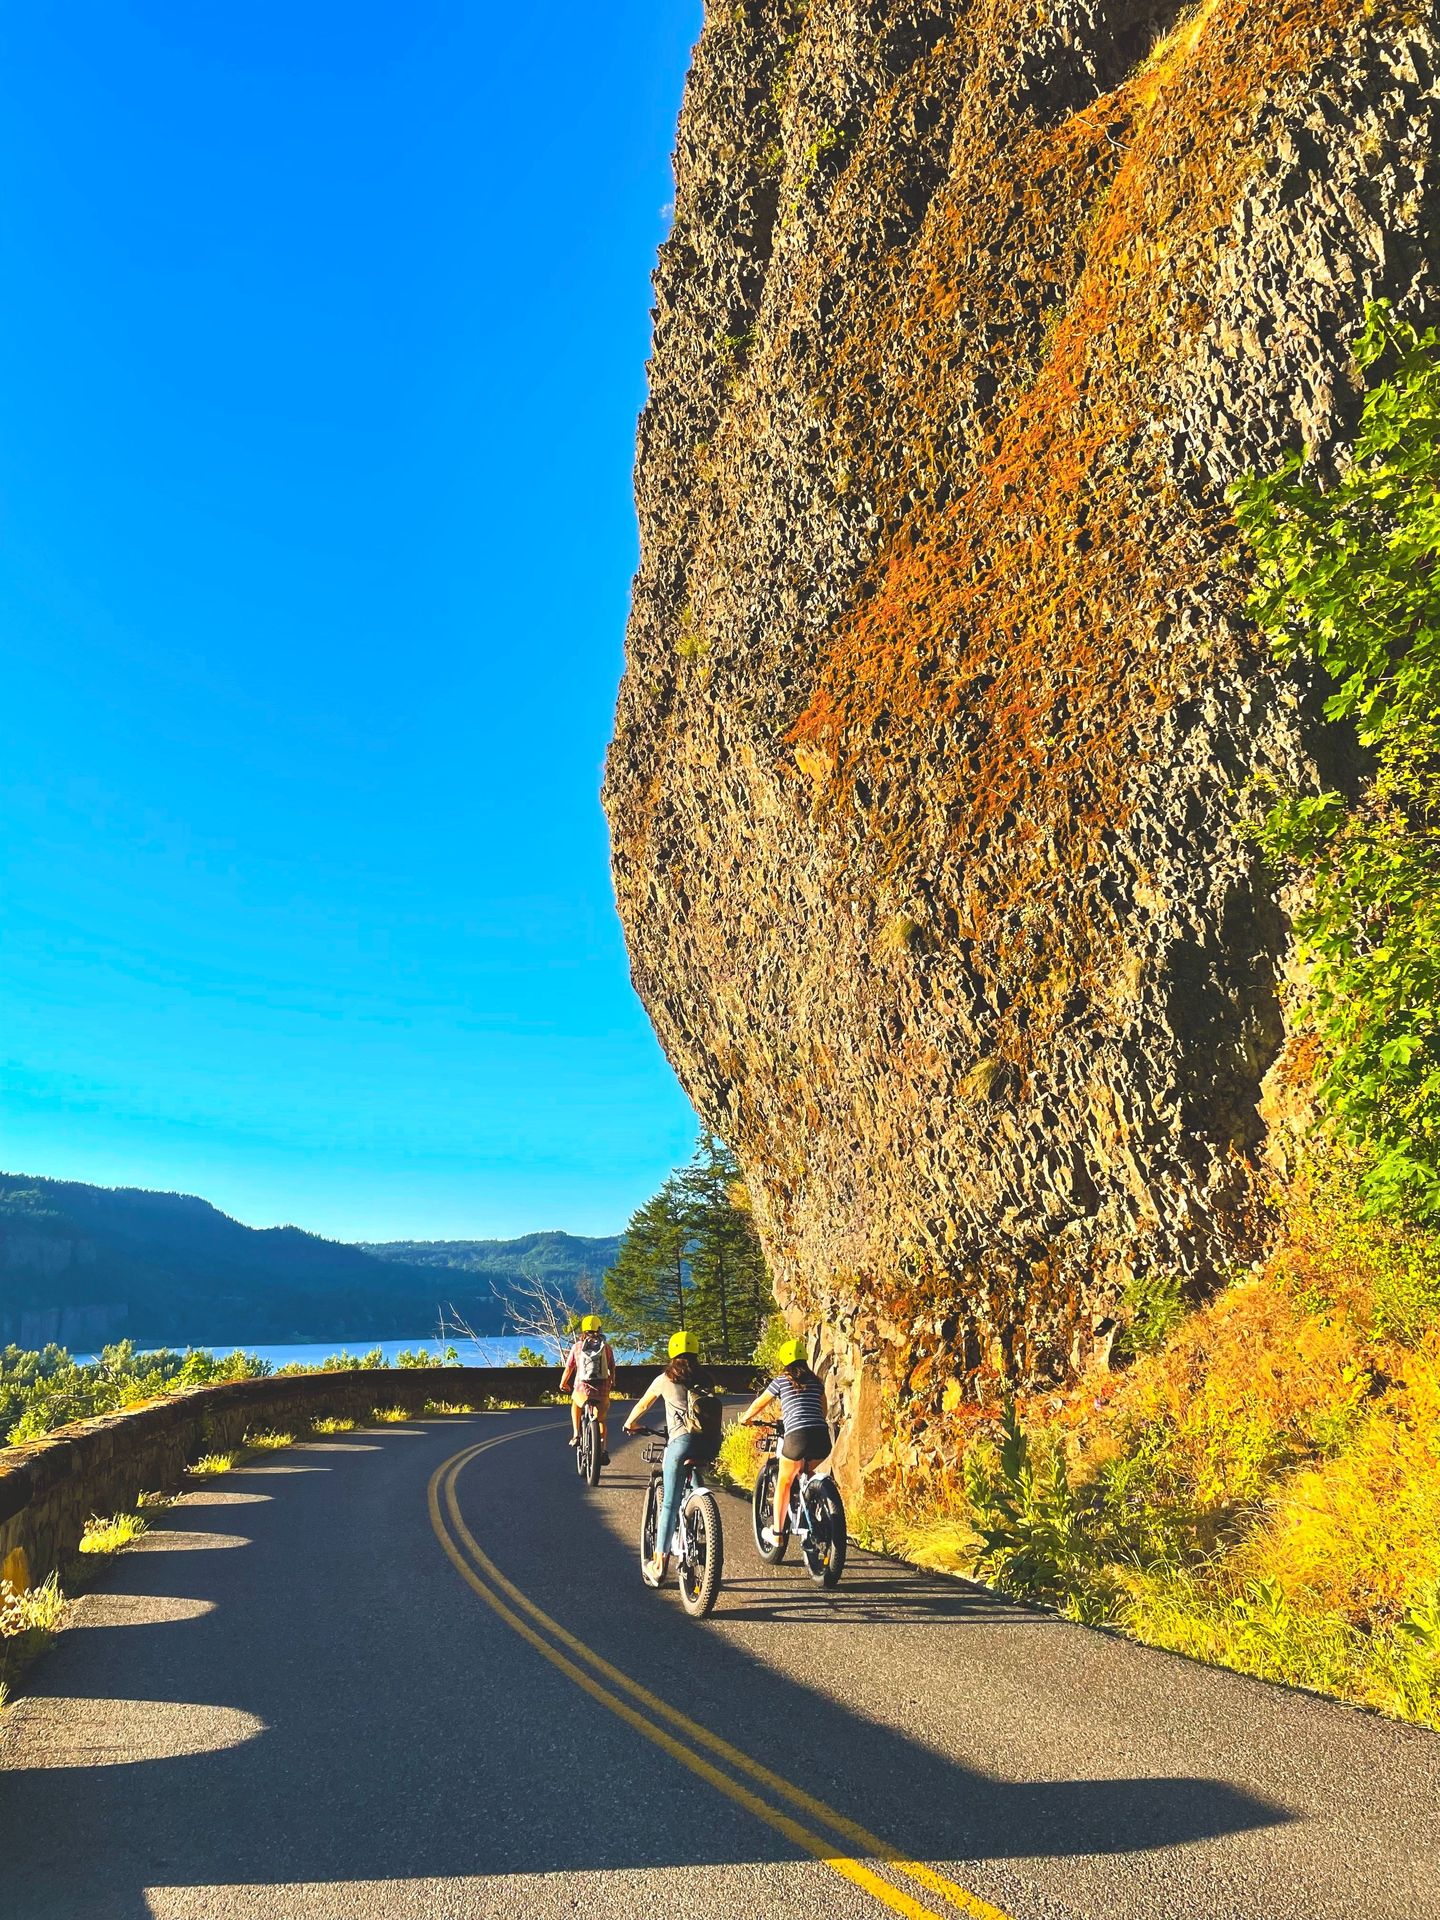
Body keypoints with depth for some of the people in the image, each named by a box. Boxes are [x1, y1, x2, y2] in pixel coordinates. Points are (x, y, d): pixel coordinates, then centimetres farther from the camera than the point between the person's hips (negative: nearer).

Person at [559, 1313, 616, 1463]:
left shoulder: (577, 1346, 3)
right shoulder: (606, 1346, 5)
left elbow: (568, 1368, 5)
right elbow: (612, 1368, 8)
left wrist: (562, 1384, 24)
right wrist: (612, 1384, 27)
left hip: (583, 1390, -1)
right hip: (602, 1391, 1)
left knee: (575, 1402, 33)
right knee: (602, 1420, 21)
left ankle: (576, 1435, 21)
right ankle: (604, 1450, 4)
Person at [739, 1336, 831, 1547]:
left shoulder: (781, 1380, 11)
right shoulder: (815, 1381, 20)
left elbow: (759, 1404, 22)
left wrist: (745, 1419, 40)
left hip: (796, 1435, -3)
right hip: (822, 1438, 3)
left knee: (784, 1481, 18)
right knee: (805, 1472, 31)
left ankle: (776, 1532, 21)